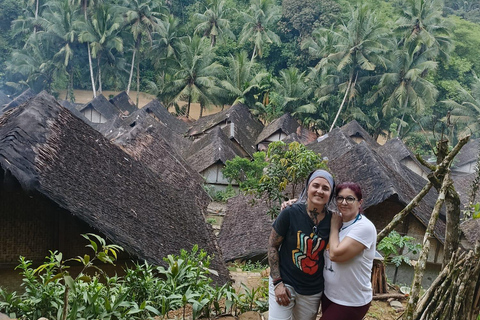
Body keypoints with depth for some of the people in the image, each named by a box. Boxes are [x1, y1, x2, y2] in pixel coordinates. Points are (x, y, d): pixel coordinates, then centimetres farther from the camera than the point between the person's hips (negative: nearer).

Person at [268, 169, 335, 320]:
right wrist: (277, 282, -12)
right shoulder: (290, 213, -15)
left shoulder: (331, 220, -6)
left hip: (313, 290, 3)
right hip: (284, 283, -3)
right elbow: (272, 246, -9)